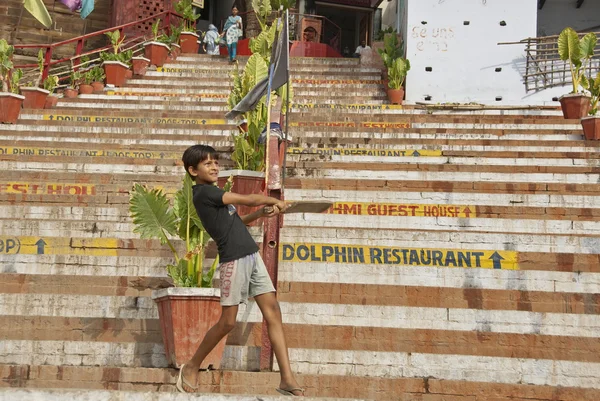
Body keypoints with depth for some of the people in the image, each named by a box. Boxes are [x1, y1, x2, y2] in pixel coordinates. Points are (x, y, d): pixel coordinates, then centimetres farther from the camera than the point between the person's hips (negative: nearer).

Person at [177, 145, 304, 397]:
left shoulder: (214, 194, 20)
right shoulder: (204, 192, -7)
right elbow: (247, 199, -7)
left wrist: (261, 213, 5)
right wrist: (275, 202, 8)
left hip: (252, 256, 9)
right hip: (234, 260, -9)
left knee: (273, 311, 0)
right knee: (228, 321, -4)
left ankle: (287, 379, -2)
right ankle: (191, 367, 18)